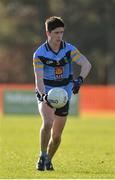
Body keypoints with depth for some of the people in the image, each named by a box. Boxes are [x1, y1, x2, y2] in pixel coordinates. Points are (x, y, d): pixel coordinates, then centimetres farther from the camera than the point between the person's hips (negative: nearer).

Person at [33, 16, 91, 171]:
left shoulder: (69, 49, -8)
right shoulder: (39, 54, -14)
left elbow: (86, 64, -18)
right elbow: (39, 79, -19)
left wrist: (80, 80, -37)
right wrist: (44, 94, -39)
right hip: (46, 94, -3)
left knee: (57, 135, 7)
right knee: (48, 123, -29)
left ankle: (48, 161, 32)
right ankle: (42, 156, -12)